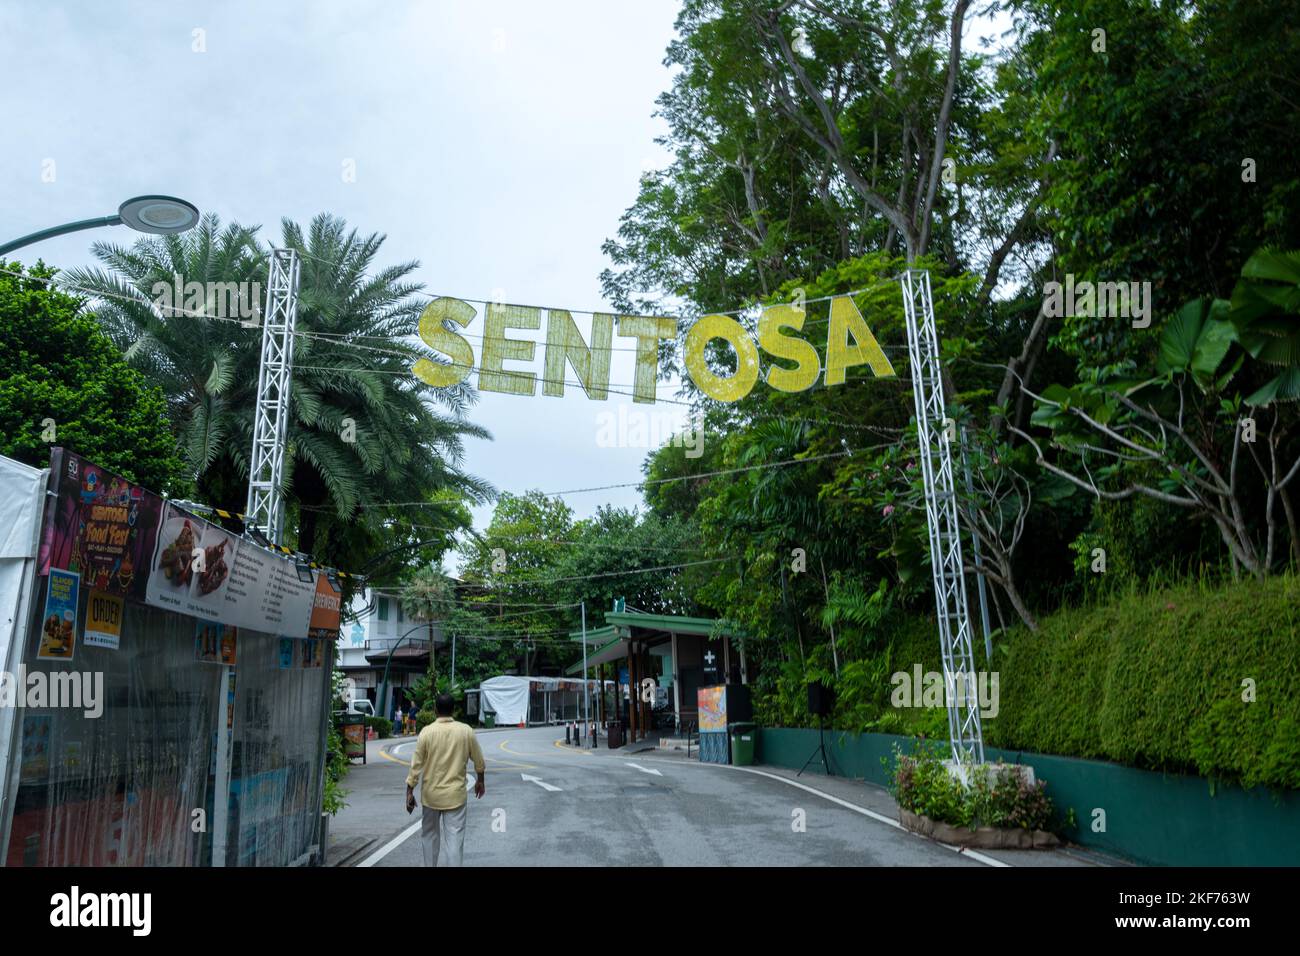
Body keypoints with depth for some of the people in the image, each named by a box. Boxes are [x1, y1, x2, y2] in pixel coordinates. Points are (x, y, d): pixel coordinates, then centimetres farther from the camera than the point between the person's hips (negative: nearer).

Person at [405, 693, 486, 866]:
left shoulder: (427, 731, -10)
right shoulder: (466, 731, -6)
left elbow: (416, 764, -8)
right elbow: (478, 760, 5)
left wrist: (409, 792, 1)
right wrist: (480, 781, 21)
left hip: (431, 794, 1)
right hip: (455, 794, -1)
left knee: (430, 835, 20)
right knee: (454, 839, 1)